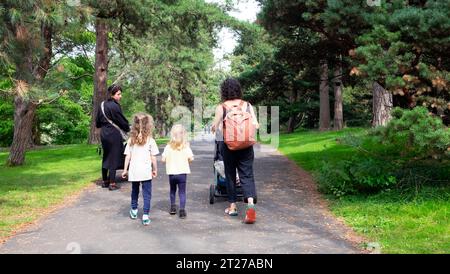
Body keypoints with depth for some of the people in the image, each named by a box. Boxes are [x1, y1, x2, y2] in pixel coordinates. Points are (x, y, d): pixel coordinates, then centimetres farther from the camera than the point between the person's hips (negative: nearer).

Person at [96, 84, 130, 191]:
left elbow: (97, 122, 15)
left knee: (105, 157, 17)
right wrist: (128, 128, 7)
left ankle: (105, 181, 24)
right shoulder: (115, 106, -17)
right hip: (114, 135, -8)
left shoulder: (102, 105, 7)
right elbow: (122, 121, -12)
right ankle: (112, 183, 1)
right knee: (114, 158, -1)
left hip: (104, 134, 8)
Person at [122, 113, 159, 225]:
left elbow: (127, 156, 2)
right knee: (146, 193, 3)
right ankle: (145, 216, -3)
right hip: (146, 172, -3)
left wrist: (125, 170, 9)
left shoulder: (131, 140, 2)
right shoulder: (150, 140, -7)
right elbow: (153, 157, -5)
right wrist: (155, 169, 7)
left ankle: (134, 210, 38)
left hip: (133, 171, 3)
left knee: (134, 191, 23)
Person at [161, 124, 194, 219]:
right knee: (182, 192, 4)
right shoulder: (186, 147, -8)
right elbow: (191, 158, -10)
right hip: (182, 173, -2)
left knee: (172, 190, 22)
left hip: (171, 173, 2)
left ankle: (173, 207, 29)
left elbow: (163, 159, -7)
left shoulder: (168, 147, -6)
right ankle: (182, 210, -3)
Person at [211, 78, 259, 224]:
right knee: (247, 175, 2)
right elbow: (256, 125, -1)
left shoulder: (221, 107, -4)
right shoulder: (247, 105, 2)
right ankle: (250, 203, -19)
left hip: (228, 145, -1)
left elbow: (214, 127, -8)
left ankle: (232, 206, 19)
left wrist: (214, 127, 15)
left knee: (230, 175, 13)